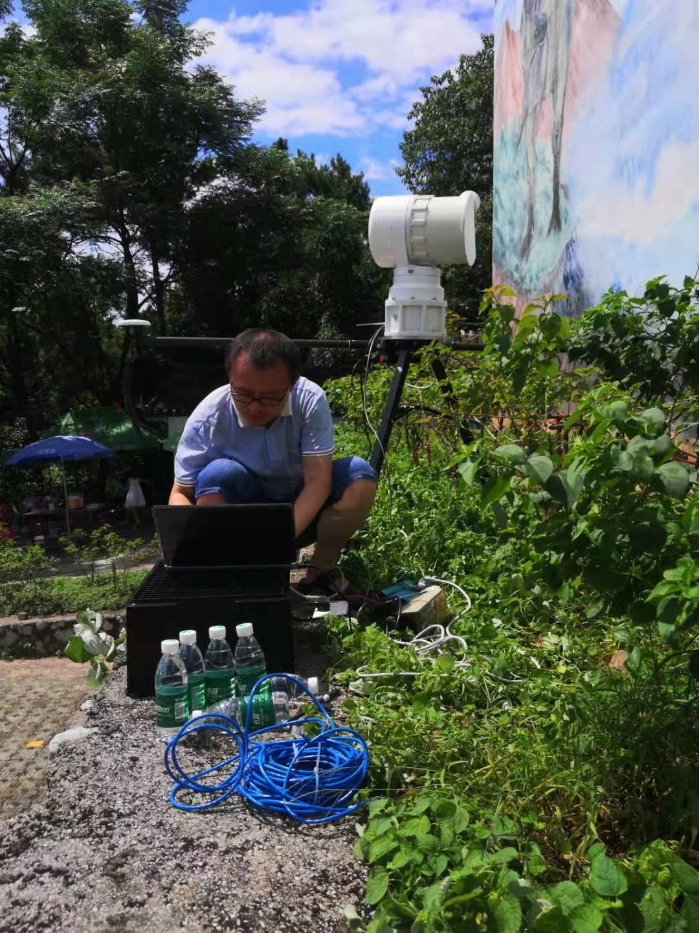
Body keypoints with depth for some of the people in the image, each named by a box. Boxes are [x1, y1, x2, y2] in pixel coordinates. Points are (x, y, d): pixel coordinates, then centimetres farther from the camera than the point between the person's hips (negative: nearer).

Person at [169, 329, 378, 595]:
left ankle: (322, 569, -6)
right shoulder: (208, 418, -22)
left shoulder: (310, 400, -22)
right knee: (217, 474, -32)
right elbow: (181, 492, -14)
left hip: (304, 509, 1)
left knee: (360, 477, -27)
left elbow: (318, 479, -26)